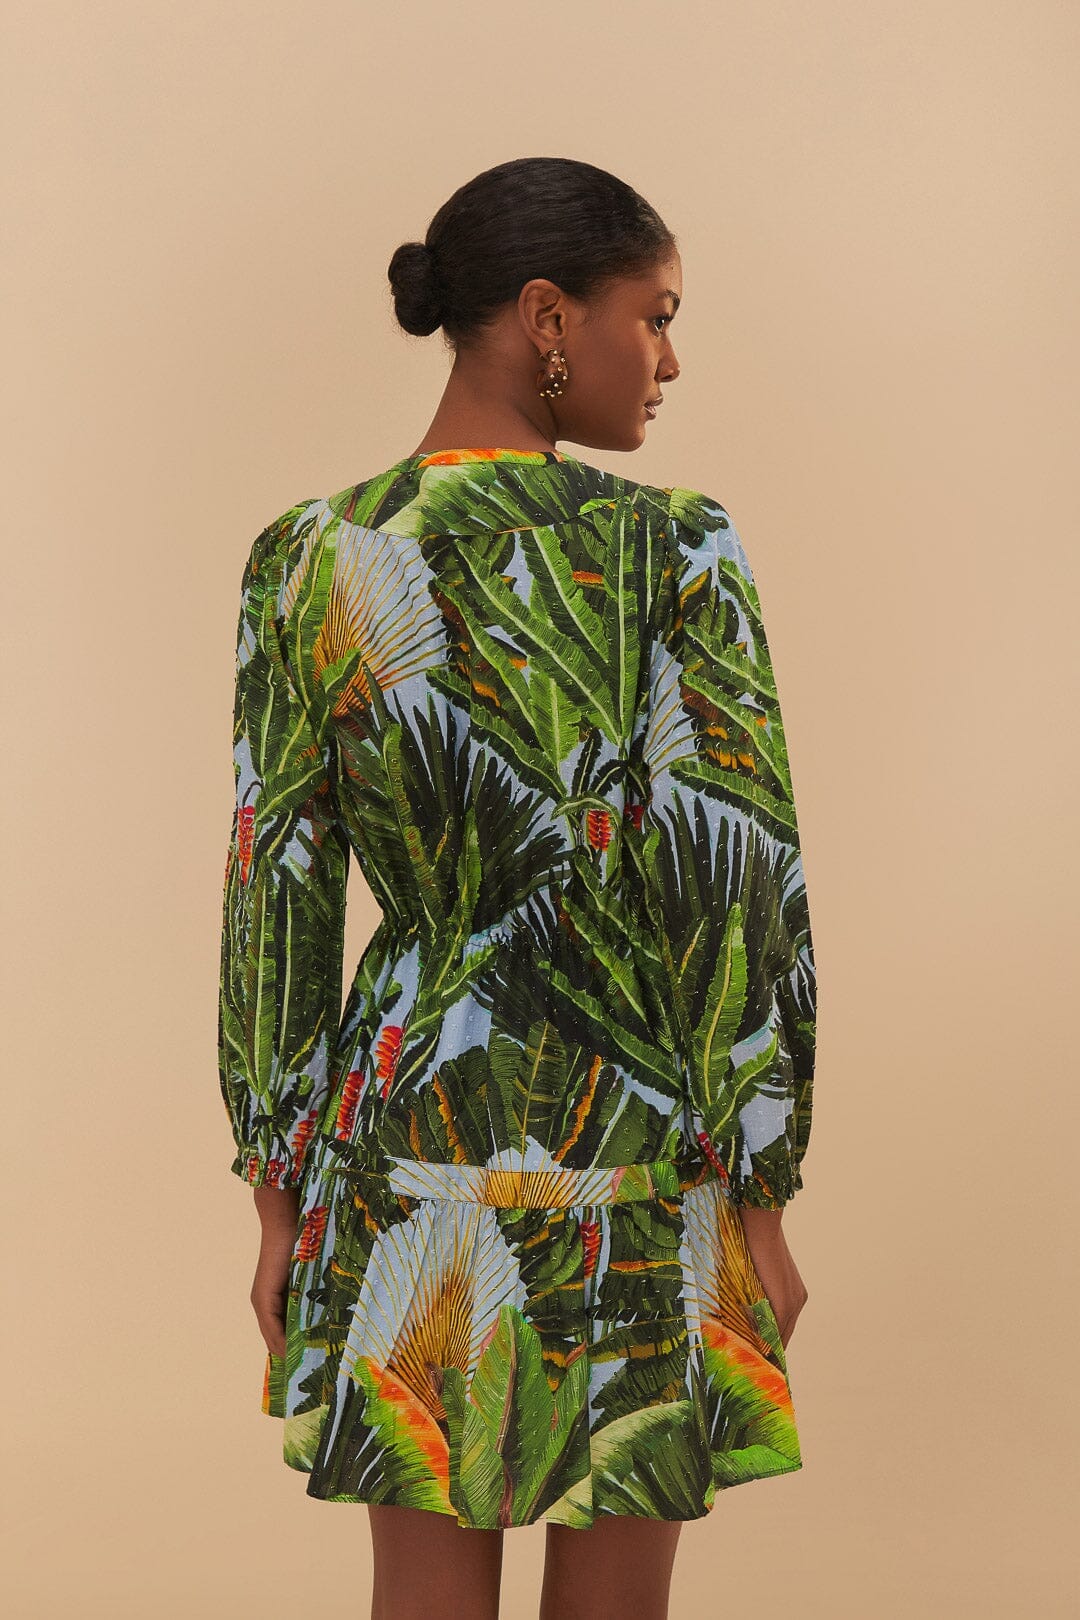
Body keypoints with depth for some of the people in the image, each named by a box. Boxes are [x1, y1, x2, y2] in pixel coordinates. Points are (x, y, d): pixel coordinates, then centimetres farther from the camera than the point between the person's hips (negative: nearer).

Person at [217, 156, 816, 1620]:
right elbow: (742, 900, -14)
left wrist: (279, 1203, 7)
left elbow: (278, 902, -2)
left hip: (410, 1143, 3)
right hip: (643, 1164, -2)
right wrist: (766, 1212, -4)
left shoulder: (309, 562, -4)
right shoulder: (678, 551, -14)